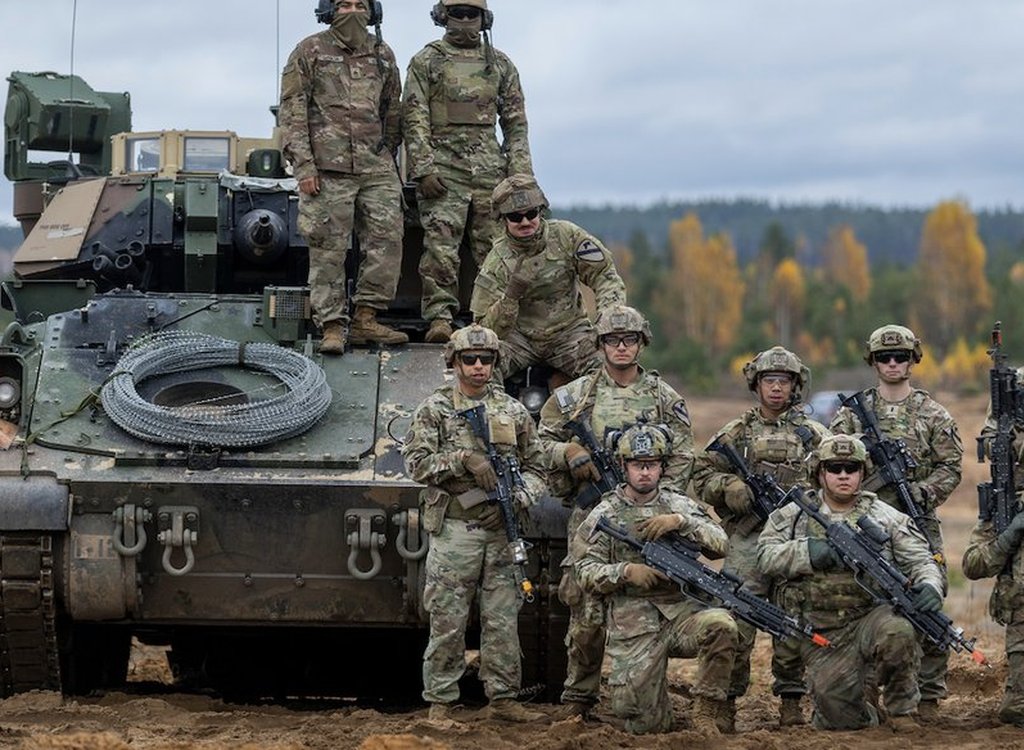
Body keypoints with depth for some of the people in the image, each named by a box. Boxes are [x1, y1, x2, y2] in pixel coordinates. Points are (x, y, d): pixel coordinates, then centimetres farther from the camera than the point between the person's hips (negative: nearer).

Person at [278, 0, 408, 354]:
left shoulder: (382, 55, 15)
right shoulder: (310, 52, 3)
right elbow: (291, 112, -1)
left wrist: (388, 158, 15)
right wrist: (303, 165, -9)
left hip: (376, 167, 4)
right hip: (327, 166, -4)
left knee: (387, 239, -4)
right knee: (328, 249, -5)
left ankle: (366, 318, 3)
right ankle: (332, 326, -1)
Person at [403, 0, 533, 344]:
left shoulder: (500, 64, 15)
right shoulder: (426, 62, 5)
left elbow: (516, 122, 15)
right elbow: (414, 121, -1)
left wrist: (520, 172, 6)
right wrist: (424, 169, -11)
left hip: (490, 169, 3)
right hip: (444, 169, -3)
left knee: (495, 250, 1)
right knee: (441, 247, -11)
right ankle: (440, 318, -10)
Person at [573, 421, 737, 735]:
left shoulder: (680, 505, 10)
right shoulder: (604, 515, 6)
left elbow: (720, 545, -1)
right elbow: (586, 572, 1)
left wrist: (680, 521, -15)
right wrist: (625, 571, -16)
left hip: (681, 611, 2)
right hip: (632, 625, -2)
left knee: (721, 625, -33)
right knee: (644, 725, -13)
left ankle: (704, 711, -16)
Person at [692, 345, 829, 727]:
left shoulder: (813, 434, 10)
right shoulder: (736, 433, 10)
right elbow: (702, 474, 9)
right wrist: (730, 488, -9)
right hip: (747, 541, -1)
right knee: (736, 624, -6)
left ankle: (791, 698, 11)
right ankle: (726, 699, 2)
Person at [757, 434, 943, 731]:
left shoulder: (886, 516, 7)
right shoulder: (794, 515, 9)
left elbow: (921, 560, 4)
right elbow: (765, 556, -1)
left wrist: (930, 586, -19)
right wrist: (808, 552, -17)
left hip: (872, 616, 0)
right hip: (825, 637, 0)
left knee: (897, 633, -37)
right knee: (840, 717, -16)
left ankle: (902, 708, -10)